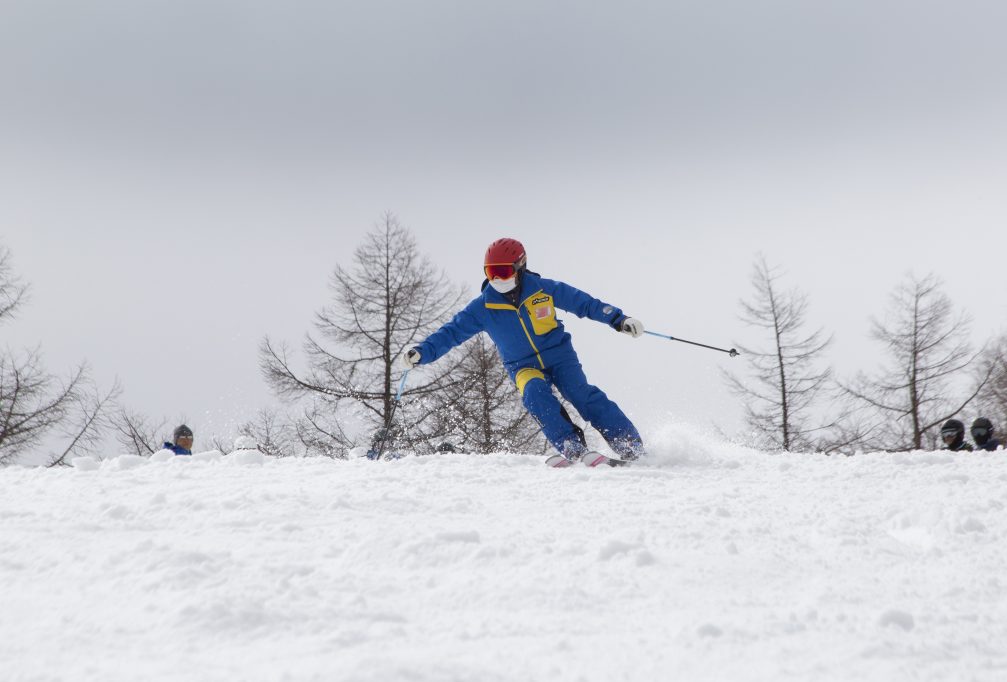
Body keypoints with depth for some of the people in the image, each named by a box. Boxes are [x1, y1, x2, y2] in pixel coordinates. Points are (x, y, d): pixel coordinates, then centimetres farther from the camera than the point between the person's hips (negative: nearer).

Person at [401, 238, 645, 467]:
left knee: (582, 394, -21)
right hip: (523, 366, 1)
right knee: (534, 393, -31)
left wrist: (619, 319, -4)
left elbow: (584, 303, 1)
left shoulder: (544, 289, -8)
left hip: (559, 355, -1)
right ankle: (574, 449, -32)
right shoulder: (483, 307, -6)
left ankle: (631, 446, -18)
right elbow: (451, 332, -4)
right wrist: (422, 353, -17)